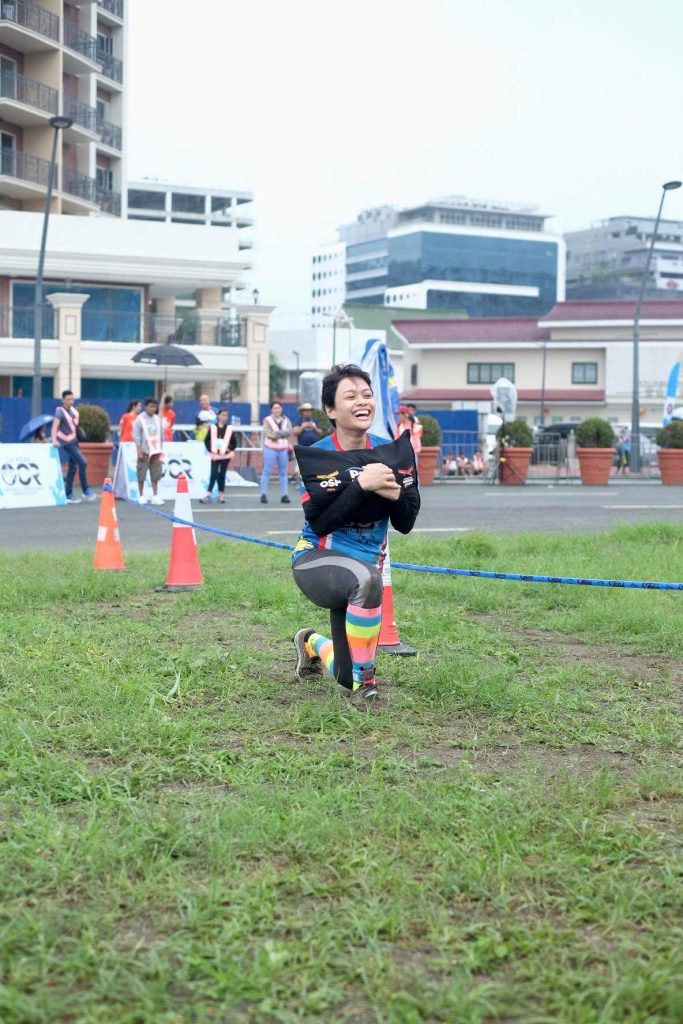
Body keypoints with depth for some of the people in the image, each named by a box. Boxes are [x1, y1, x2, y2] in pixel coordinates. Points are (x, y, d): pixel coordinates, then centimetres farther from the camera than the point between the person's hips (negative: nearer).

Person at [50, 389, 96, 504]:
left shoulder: (74, 411, 9)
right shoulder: (60, 411, -13)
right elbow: (55, 425, -25)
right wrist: (54, 439, -37)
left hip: (74, 441, 8)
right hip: (67, 442, -8)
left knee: (73, 468, 9)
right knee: (83, 462, -14)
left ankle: (69, 495, 15)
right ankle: (86, 490, -4)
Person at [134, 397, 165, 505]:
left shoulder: (157, 419, 10)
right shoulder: (140, 419, -4)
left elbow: (161, 435, 15)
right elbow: (137, 436, -6)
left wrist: (161, 450, 10)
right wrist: (139, 451, -10)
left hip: (156, 451, 4)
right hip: (144, 451, -4)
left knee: (156, 474, 3)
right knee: (141, 474, 0)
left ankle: (155, 496, 8)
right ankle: (142, 496, 7)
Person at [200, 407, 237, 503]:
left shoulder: (229, 429, 2)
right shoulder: (213, 427, 1)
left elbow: (234, 442, 4)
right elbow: (207, 440, 4)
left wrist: (229, 449, -9)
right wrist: (210, 450, -6)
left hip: (225, 456, 1)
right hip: (215, 455, -1)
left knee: (222, 475, 6)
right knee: (214, 475, -6)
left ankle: (221, 495, 11)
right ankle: (208, 495, -7)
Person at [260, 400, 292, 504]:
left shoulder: (286, 420, 9)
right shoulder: (267, 420, -2)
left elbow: (289, 432, -7)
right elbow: (270, 434, -15)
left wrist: (277, 433, -17)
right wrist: (283, 433, -11)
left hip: (283, 449, 4)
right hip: (270, 449, -4)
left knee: (283, 473, 5)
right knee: (267, 472, -5)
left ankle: (284, 495, 8)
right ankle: (263, 495, -2)